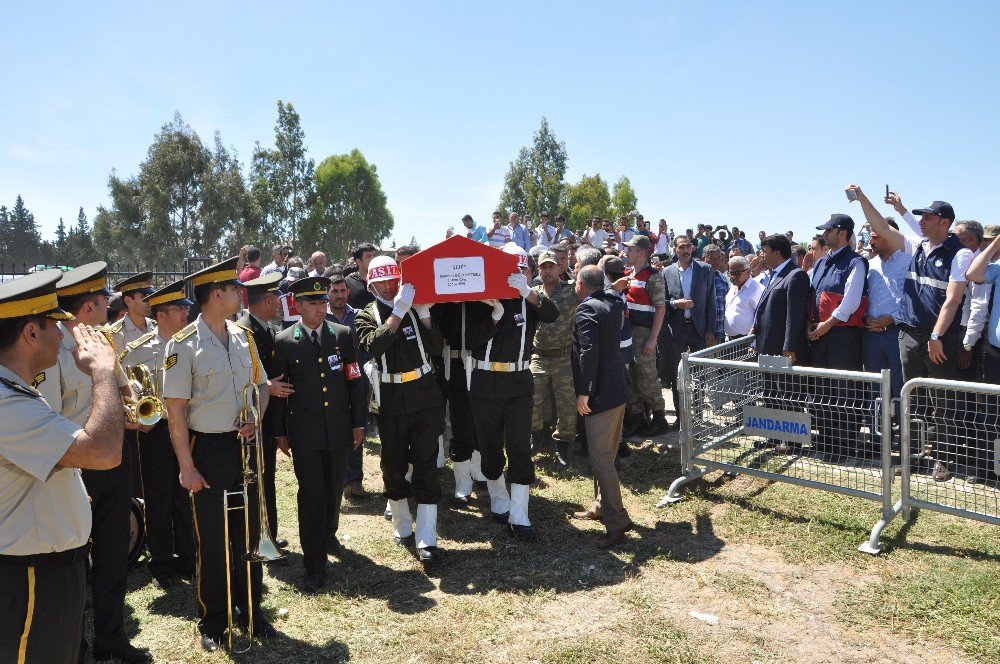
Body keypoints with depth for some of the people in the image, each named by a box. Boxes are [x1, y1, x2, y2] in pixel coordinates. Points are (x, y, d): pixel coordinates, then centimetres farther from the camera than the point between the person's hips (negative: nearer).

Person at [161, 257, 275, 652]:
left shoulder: (243, 337, 5)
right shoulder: (183, 344, -11)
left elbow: (261, 385, 16)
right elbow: (175, 409, -12)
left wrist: (255, 418, -5)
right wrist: (187, 467, -13)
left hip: (244, 446, 5)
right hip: (208, 450, -5)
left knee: (248, 533, 14)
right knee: (212, 541, 8)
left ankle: (250, 611, 31)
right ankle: (212, 622, 27)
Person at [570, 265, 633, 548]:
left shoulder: (586, 310, -16)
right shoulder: (614, 303, 10)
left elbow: (588, 353, -24)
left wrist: (584, 393, -21)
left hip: (601, 394, -9)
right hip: (618, 388, 10)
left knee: (600, 456, -5)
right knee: (606, 453, 19)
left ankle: (616, 522, -2)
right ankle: (601, 507, 32)